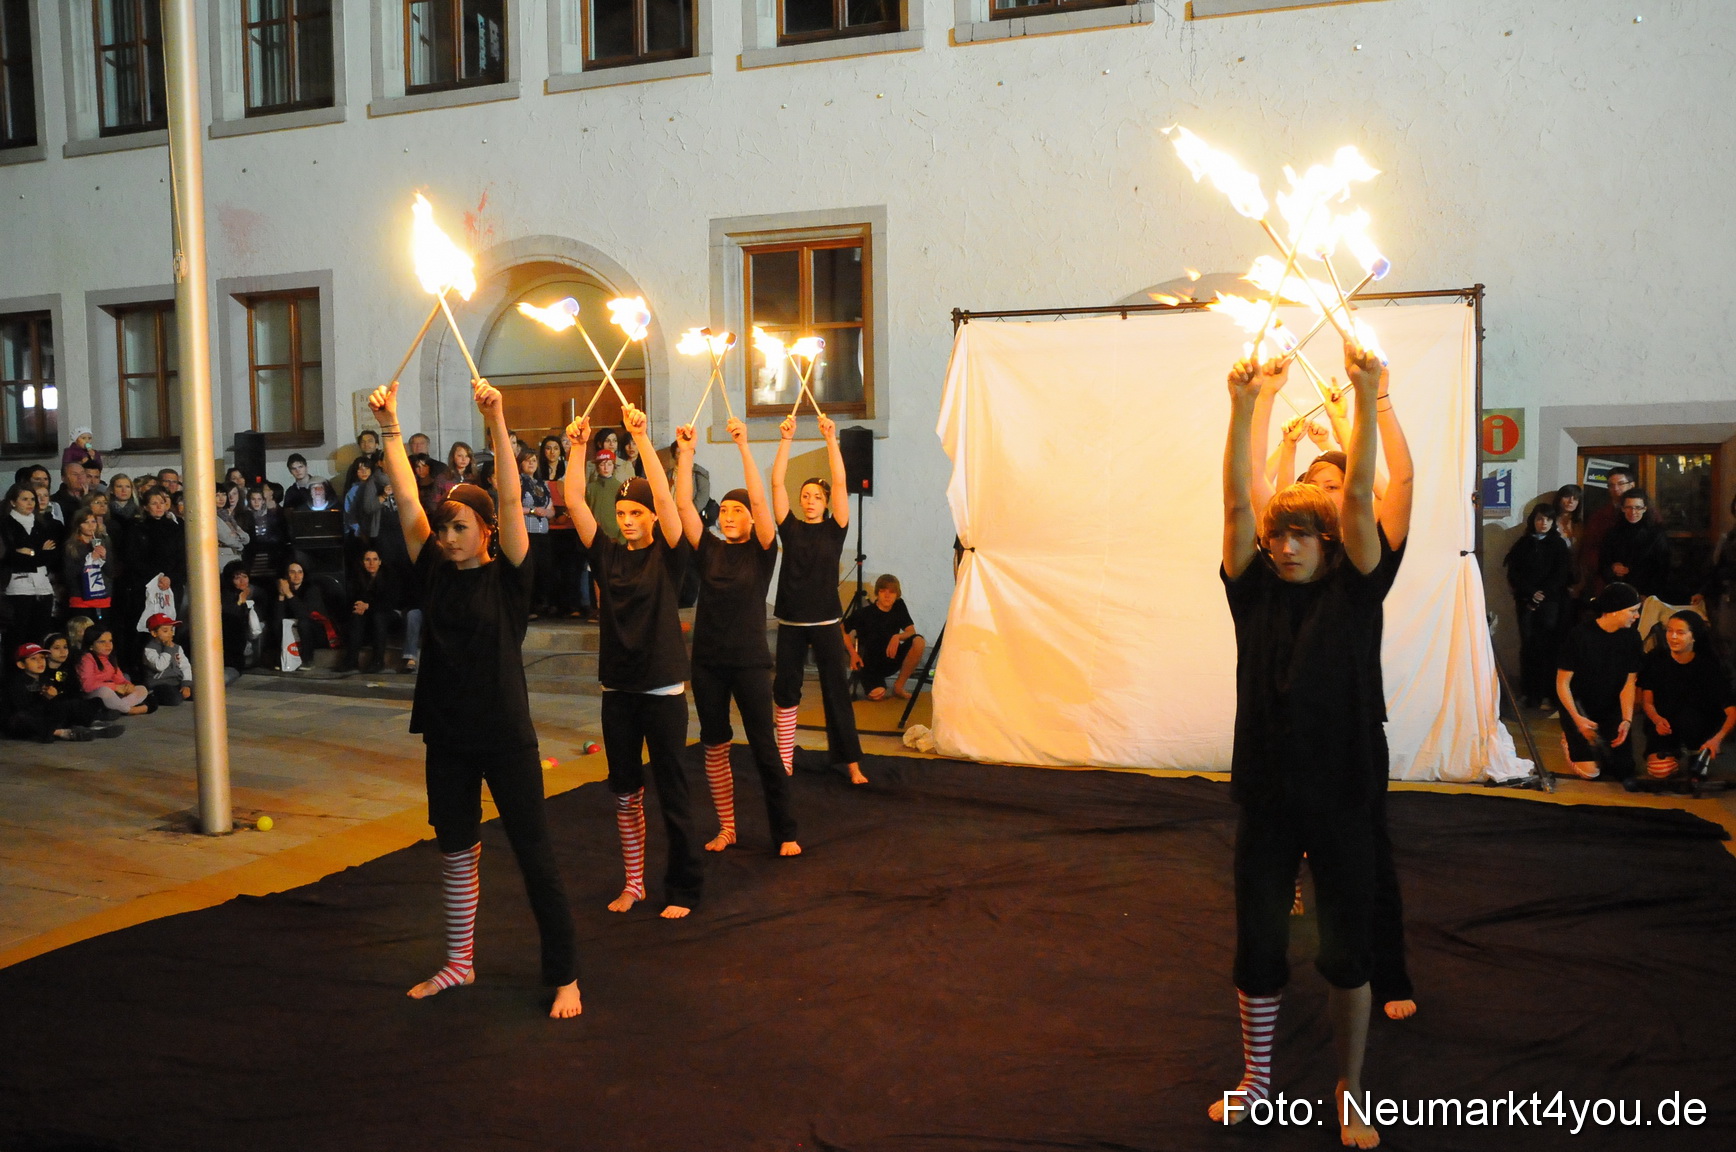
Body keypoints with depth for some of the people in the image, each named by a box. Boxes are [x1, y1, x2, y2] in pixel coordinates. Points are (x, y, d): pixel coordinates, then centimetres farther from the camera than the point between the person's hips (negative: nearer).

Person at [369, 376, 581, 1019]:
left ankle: (565, 976, 10)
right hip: (447, 735, 5)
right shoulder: (435, 573, 5)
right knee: (455, 853, 17)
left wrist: (496, 423, -29)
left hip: (506, 737, -5)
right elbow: (406, 500, 0)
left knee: (534, 857, 1)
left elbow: (511, 499, -19)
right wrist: (389, 429, -6)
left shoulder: (508, 575, -7)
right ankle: (459, 963, 34)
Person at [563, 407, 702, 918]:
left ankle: (682, 889, 13)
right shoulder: (606, 554, 5)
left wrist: (642, 438, -23)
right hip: (617, 688, 4)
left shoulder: (668, 554, -5)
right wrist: (578, 446, -11)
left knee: (671, 791, 2)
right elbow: (574, 501, -2)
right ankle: (632, 883, 24)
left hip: (663, 689, -4)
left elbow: (665, 497, -19)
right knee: (624, 789, 12)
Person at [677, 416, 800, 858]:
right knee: (715, 748, 9)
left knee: (765, 749, -1)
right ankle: (726, 829, 22)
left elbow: (759, 499, -15)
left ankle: (785, 833, 8)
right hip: (708, 660, 3)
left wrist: (744, 446, -19)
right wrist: (685, 453, -9)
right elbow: (683, 504, -3)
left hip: (750, 661, -3)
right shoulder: (708, 549, 5)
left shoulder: (761, 551, -2)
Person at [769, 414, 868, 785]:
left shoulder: (834, 529, 1)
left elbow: (840, 482, -8)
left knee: (836, 692, 2)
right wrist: (786, 440, -10)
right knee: (785, 690, 6)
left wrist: (831, 439, -13)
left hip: (826, 622, -2)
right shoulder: (790, 528, 4)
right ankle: (785, 762, 16)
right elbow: (777, 483, -3)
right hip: (790, 622, 2)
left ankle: (852, 764, 6)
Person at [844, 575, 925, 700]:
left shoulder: (899, 606, 1)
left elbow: (911, 632, -4)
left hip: (891, 659, 4)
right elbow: (842, 630, -2)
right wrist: (853, 653, -12)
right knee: (877, 694, -33)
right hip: (869, 665, -4)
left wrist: (897, 637, -25)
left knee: (918, 642, -22)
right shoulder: (864, 613, -13)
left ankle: (898, 687, -8)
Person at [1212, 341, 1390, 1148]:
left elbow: (1359, 499, -14)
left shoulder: (1353, 593, -3)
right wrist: (1245, 406, -17)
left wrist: (1367, 398, -22)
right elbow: (1238, 502, -8)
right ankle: (1256, 1081, 30)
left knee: (1347, 949, 9)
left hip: (1343, 794, -2)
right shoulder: (1256, 593, 1)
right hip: (1265, 793, 2)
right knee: (1257, 942, 11)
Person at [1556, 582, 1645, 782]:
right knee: (1590, 771, -13)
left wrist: (1627, 720, -15)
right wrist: (1577, 718, -24)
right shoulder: (1580, 636, -19)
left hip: (1611, 711, 4)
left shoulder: (1631, 638, -6)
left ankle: (1598, 744, 25)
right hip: (1580, 707, -4)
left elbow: (1629, 683, -4)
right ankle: (1570, 740, 17)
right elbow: (1562, 683, -14)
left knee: (1624, 770, -5)